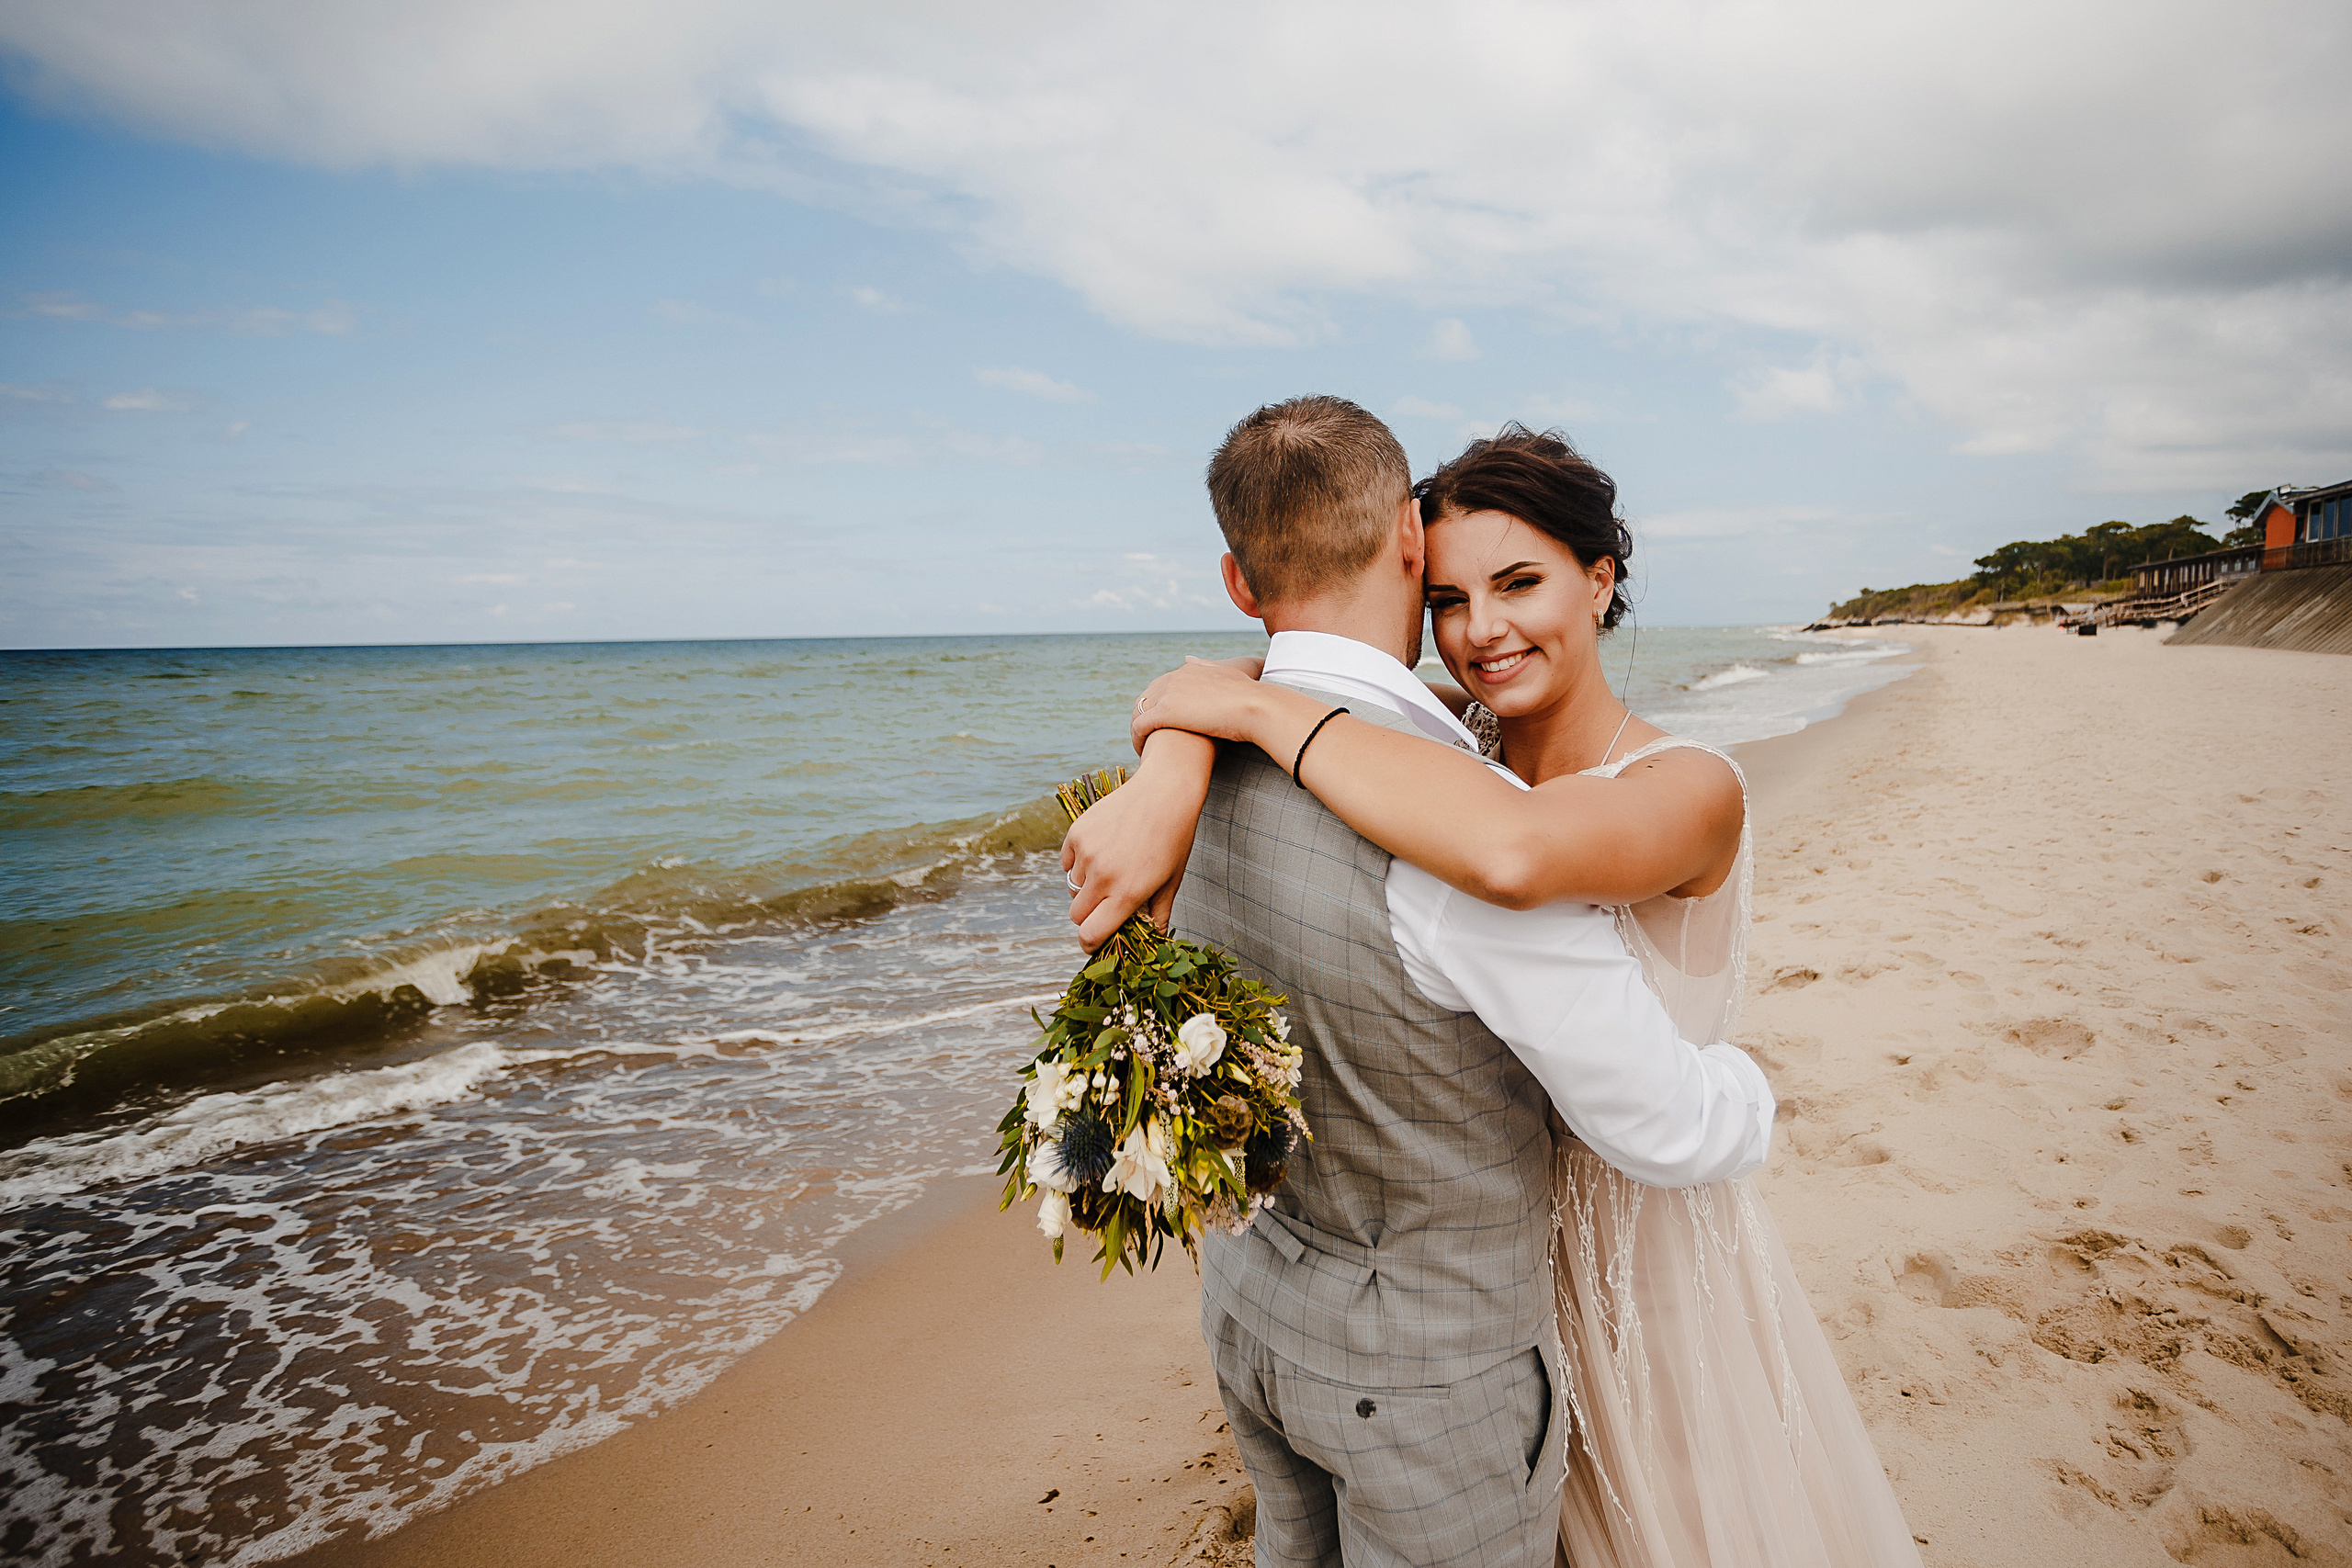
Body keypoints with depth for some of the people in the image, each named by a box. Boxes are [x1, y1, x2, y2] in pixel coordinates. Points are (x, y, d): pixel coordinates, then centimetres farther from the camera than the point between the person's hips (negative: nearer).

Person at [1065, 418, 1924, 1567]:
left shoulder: (1691, 789, -24)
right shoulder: (1460, 737, -9)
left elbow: (1513, 854, -47)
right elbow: (1221, 685, -13)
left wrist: (1261, 708, -38)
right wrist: (1165, 780, -35)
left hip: (1648, 1259, -4)